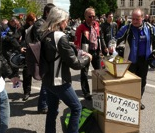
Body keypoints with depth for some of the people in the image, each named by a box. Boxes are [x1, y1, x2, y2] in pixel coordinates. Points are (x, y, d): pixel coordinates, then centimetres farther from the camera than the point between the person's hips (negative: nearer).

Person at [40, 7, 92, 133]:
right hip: (59, 82, -8)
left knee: (52, 110, 19)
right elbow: (74, 63, -19)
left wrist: (78, 52, 11)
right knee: (76, 107, 8)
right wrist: (87, 58, -1)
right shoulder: (60, 37, -21)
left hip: (47, 80, 8)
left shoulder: (45, 35, 5)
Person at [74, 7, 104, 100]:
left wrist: (99, 49, 15)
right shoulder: (81, 28, -17)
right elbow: (77, 42, -14)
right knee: (84, 73, 4)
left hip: (96, 52, 6)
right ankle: (86, 93, 15)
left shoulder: (97, 24, 2)